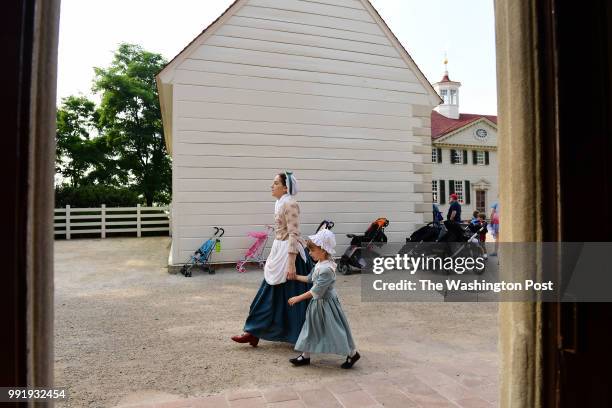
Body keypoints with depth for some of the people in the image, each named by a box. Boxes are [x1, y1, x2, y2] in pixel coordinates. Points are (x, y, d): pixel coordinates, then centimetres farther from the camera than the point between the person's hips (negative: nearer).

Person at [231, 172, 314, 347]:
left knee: (291, 297, 2)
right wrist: (274, 257, 23)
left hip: (289, 253, -10)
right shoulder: (279, 204, 12)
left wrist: (291, 263, -26)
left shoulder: (290, 204, -17)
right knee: (270, 294, 14)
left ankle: (301, 337, 19)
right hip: (279, 252, 10)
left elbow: (293, 235, -22)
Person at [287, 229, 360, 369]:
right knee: (311, 328, 15)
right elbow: (310, 278, 16)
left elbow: (315, 291, -26)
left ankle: (352, 353, 21)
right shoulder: (319, 264, 1)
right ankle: (305, 355, 27)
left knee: (335, 330, 3)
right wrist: (295, 276, 18)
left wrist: (297, 298, -20)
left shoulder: (327, 269, -28)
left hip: (326, 303, -9)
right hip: (317, 302, 9)